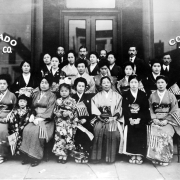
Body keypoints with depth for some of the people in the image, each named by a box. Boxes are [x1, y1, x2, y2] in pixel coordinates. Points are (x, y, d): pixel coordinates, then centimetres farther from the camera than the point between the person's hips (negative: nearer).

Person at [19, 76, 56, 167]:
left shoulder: (52, 96, 3)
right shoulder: (35, 94, 19)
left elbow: (49, 110, -7)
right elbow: (32, 107, 18)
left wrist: (40, 119, -16)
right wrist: (32, 116, -2)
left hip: (46, 119, -4)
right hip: (35, 118, 4)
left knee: (36, 131, -31)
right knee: (26, 130, -24)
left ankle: (36, 156, -19)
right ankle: (27, 155, -15)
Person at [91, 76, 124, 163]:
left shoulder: (117, 96, 12)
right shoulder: (97, 96, 14)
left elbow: (119, 109, 4)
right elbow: (95, 110, 6)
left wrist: (113, 118, -10)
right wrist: (100, 117, -9)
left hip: (113, 119, 0)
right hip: (100, 119, 0)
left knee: (113, 131, -27)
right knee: (98, 129, -27)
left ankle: (110, 157, -15)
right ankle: (96, 156, -18)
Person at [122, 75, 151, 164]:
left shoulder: (143, 94, 7)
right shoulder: (125, 94, 7)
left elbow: (146, 109, 0)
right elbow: (124, 109, -1)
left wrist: (139, 119, -15)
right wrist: (130, 119, -16)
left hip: (141, 119, 0)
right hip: (129, 118, 0)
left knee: (141, 133, -20)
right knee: (130, 131, -21)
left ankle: (139, 155, -10)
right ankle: (132, 155, -10)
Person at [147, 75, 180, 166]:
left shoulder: (171, 96, 6)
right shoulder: (152, 96, 12)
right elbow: (150, 109, 9)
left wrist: (166, 120, -11)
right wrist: (154, 119, -7)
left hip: (168, 120, -1)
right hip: (156, 120, 2)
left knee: (166, 134, -26)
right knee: (153, 134, -24)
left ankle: (165, 158, -10)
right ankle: (155, 157, -11)